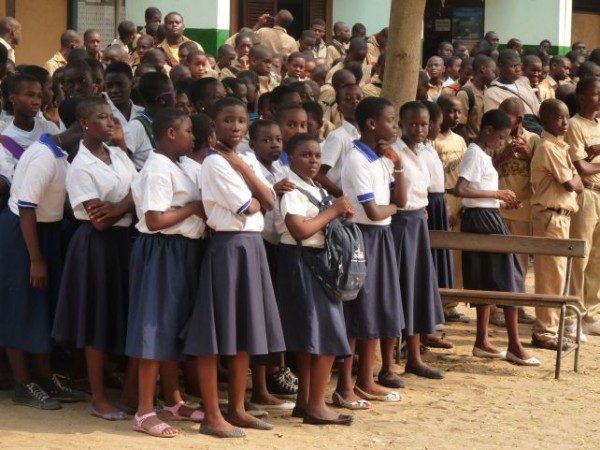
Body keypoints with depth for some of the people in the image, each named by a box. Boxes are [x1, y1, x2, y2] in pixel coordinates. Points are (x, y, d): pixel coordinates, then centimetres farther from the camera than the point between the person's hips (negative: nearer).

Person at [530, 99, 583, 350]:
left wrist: (575, 182, -4)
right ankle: (546, 333, -1)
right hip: (551, 214, -10)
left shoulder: (559, 146, 16)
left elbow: (574, 182, 16)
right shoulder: (549, 148, -15)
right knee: (552, 275, -6)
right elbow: (571, 184, -15)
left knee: (553, 274, 13)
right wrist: (576, 182, 4)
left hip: (560, 214, 10)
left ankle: (546, 328, 19)